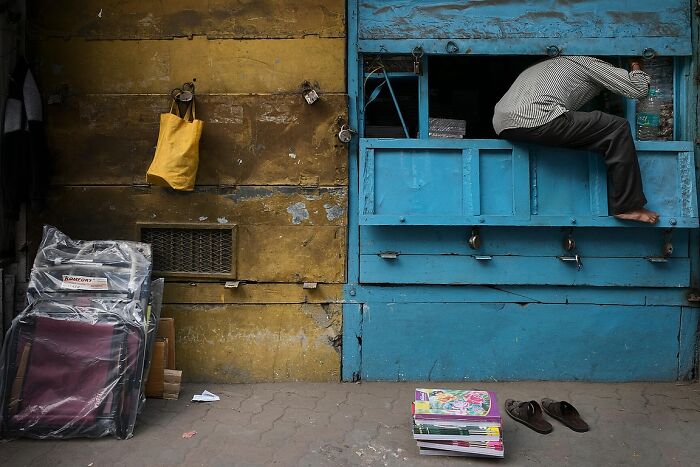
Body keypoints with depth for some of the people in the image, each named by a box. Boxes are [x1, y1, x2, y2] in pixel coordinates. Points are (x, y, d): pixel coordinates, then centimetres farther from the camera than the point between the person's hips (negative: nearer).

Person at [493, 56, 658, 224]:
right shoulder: (591, 62, 15)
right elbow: (639, 89, 10)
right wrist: (637, 70, 32)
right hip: (535, 121, -9)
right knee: (618, 128, -1)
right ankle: (627, 206, 3)